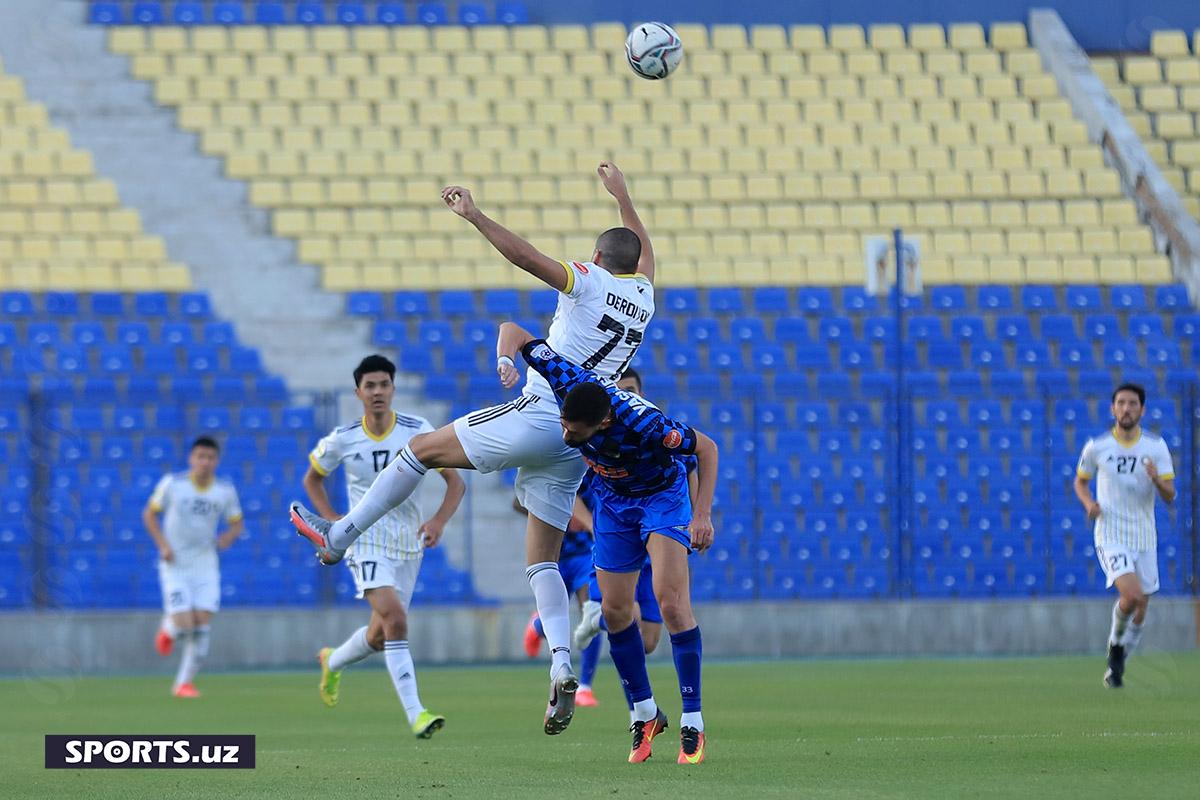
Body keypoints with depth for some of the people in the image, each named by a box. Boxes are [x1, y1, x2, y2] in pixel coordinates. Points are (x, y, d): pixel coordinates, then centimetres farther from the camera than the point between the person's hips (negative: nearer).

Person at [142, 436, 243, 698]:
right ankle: (169, 627, 26)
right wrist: (163, 545, -11)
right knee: (184, 625, -13)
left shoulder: (226, 491, -1)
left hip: (205, 565, 2)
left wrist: (228, 537, -13)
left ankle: (184, 682, 7)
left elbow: (237, 524, 10)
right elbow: (150, 513, 2)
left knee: (202, 625, -8)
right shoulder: (172, 484, -8)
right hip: (175, 566, -2)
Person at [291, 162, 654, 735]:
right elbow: (644, 253, 38)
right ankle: (562, 671, -10)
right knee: (542, 562, 8)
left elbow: (524, 257, -17)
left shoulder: (589, 281, -3)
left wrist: (474, 217, -15)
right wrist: (621, 196, 49)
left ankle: (337, 538, 9)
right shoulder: (643, 298, 16)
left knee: (422, 449, 8)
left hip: (539, 417, -7)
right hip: (579, 445, 7)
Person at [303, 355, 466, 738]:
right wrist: (332, 520, -3)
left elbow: (456, 482, -3)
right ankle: (415, 714, -27)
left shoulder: (418, 431, -7)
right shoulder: (342, 440, -6)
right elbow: (312, 479, 12)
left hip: (408, 541, 3)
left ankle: (332, 662, 46)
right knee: (395, 618, -25)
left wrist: (439, 520, -21)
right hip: (366, 538, -3)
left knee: (380, 635, 12)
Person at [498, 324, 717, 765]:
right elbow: (513, 331, -15)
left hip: (663, 494, -5)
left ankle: (692, 723, -14)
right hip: (612, 499, 5)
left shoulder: (643, 423, -39)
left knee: (671, 600, -20)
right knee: (615, 611, 2)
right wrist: (506, 360, -36)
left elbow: (706, 448, -23)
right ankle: (644, 714, 18)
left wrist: (702, 515, -28)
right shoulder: (567, 380, -28)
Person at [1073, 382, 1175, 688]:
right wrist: (1089, 503, -8)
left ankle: (1116, 667, 30)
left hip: (1144, 537, 3)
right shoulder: (1096, 447, -3)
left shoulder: (1156, 447, -1)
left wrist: (1157, 479, -25)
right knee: (1132, 595, -24)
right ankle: (1116, 641, 6)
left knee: (1140, 609, 8)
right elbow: (1080, 481, 13)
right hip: (1110, 536, -3)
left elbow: (1169, 496, -3)